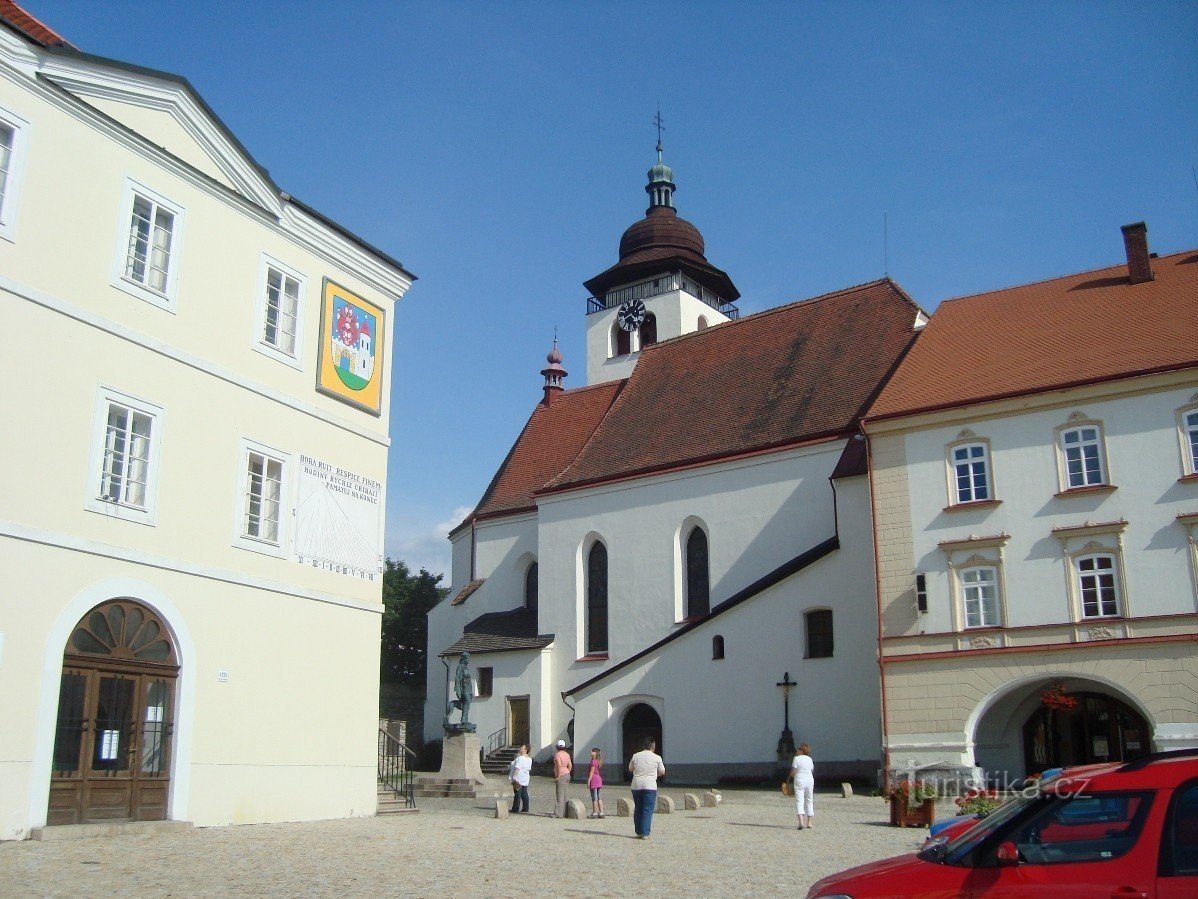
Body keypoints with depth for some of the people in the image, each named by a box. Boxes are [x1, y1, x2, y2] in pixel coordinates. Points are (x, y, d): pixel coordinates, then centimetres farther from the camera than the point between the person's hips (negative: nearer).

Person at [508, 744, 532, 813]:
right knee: (524, 794, 12)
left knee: (517, 795, -3)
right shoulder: (529, 759, 10)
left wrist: (514, 777, -20)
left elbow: (517, 768, -22)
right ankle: (525, 808, 14)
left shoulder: (520, 758, -18)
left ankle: (515, 809, 2)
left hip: (518, 779, -8)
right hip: (525, 780, 8)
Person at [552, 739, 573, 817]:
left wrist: (558, 776, -18)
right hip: (567, 774, 8)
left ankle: (558, 814, -7)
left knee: (560, 795, -7)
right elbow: (570, 765, 11)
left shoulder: (557, 754, -12)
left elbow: (559, 765, -22)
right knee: (564, 795, 13)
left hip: (561, 776, -8)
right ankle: (564, 813, 16)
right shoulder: (567, 754, 11)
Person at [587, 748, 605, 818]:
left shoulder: (593, 761, -13)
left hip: (594, 780, -8)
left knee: (594, 798, -2)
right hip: (599, 780, 8)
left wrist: (588, 781, -12)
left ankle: (595, 813, 2)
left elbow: (592, 772, -15)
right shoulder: (599, 761, 12)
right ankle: (601, 813, 12)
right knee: (599, 797, 12)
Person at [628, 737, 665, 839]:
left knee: (637, 809, 14)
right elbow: (662, 772, 8)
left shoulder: (636, 756, 3)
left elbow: (630, 769, 16)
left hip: (636, 785, 3)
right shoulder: (657, 758, -3)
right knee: (648, 810, 0)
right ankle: (645, 833, -5)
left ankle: (638, 832, 18)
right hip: (650, 786, -3)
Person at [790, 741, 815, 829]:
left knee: (799, 801, -7)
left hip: (799, 781, -5)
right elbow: (812, 771, 12)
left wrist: (791, 776, 10)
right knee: (809, 801, 15)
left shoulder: (796, 759, -9)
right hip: (810, 780, 5)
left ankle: (801, 821, -24)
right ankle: (810, 823, 18)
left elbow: (793, 773, -11)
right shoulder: (810, 759, 5)